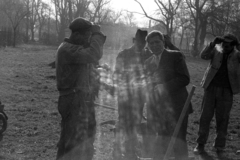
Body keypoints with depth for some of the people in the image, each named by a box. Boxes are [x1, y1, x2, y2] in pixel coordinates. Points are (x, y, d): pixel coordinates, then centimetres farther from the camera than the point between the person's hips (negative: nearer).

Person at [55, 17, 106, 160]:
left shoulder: (78, 49, 16)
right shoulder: (67, 49, -17)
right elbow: (93, 55, -28)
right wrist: (97, 34, -17)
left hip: (84, 100, 10)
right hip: (74, 101, -10)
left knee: (86, 139, 20)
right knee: (73, 142, -6)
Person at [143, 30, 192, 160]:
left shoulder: (175, 56, -1)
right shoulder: (148, 62, 15)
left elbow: (185, 79, -8)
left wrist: (165, 87, -16)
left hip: (176, 107, -4)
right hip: (156, 109, 4)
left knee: (179, 143, -1)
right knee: (157, 145, 7)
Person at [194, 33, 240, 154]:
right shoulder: (216, 50, 1)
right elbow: (203, 56, -13)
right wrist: (213, 43, -25)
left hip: (226, 91, 0)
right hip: (211, 88, 1)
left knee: (222, 119, 7)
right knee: (205, 116, 3)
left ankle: (219, 145, 21)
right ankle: (201, 143, 11)